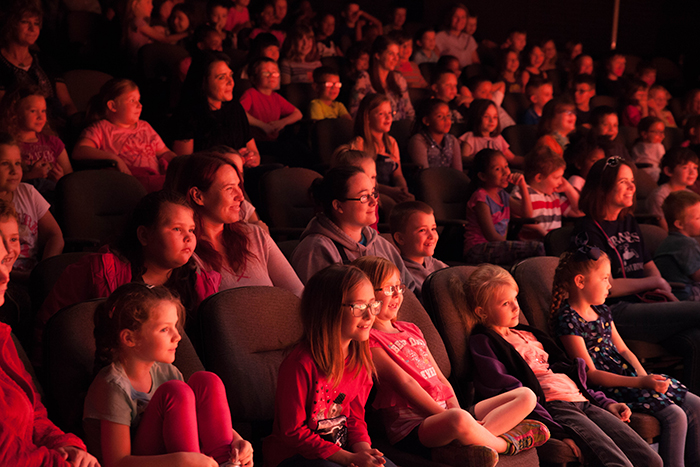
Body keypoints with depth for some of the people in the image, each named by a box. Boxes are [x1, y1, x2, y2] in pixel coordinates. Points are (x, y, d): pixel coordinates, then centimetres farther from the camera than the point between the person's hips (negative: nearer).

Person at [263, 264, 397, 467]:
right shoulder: (300, 364, -23)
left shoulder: (360, 357, 2)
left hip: (341, 449, 6)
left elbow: (355, 417, 9)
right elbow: (292, 432, -19)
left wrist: (364, 450, -12)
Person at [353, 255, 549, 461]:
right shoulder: (369, 340, -4)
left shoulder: (411, 329, 24)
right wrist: (451, 416, -18)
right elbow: (404, 382, -13)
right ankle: (506, 444, -9)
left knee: (526, 396, 4)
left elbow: (439, 377, 18)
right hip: (411, 426, -9)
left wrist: (456, 410, -2)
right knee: (459, 419, -42)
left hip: (445, 411, 9)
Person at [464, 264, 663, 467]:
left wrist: (605, 402, 20)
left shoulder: (527, 334, 29)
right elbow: (510, 392, -12)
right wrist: (558, 431, -20)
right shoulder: (483, 342, 1)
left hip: (582, 401, 8)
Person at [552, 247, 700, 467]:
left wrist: (644, 375, -5)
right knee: (675, 416, -21)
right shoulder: (568, 319, -15)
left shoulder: (602, 311, 14)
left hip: (629, 376, 9)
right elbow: (590, 373, -18)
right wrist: (641, 382, -23)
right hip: (608, 388, -9)